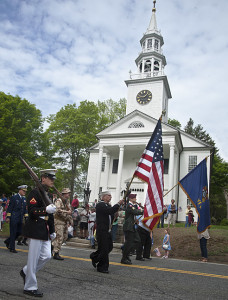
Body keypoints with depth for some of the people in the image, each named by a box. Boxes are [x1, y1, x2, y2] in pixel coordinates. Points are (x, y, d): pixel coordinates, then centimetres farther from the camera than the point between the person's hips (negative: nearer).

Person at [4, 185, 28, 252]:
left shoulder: (24, 199, 12)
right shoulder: (14, 197, -7)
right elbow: (10, 208, -9)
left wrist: (26, 217, 7)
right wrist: (8, 217, -13)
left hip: (20, 219, 7)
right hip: (13, 219, -7)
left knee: (19, 232, 10)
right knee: (13, 233, 0)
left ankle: (8, 241, 31)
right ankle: (12, 248, 11)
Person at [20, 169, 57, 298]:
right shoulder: (35, 192, -11)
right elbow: (31, 211, -19)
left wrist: (52, 231, 21)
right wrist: (46, 209, -34)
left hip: (45, 231, 9)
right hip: (36, 230, -9)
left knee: (46, 256, 8)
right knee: (34, 259, 1)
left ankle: (26, 272, 29)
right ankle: (30, 287, 15)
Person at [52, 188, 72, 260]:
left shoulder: (66, 202, 16)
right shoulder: (58, 201, -11)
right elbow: (58, 210, -25)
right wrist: (67, 212, -22)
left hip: (64, 222, 9)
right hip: (59, 221, -9)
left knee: (65, 237, 12)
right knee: (60, 237, -8)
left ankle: (53, 245, 27)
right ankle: (56, 253, -1)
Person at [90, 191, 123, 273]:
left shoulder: (108, 205, 18)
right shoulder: (100, 205, -13)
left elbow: (112, 216, 17)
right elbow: (110, 211, -28)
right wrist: (118, 204, -22)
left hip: (108, 231, 9)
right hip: (102, 231, -9)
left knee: (109, 247, 14)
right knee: (104, 249, -3)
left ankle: (94, 256, 31)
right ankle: (102, 267, 11)